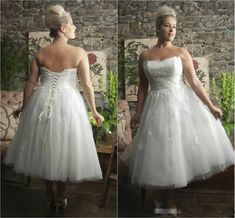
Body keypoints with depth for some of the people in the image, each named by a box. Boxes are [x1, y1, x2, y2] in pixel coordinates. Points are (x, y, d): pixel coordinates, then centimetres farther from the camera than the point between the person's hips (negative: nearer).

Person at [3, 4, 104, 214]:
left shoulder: (40, 53, 0)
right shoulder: (79, 53, -8)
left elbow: (31, 83, 3)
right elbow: (87, 84, -8)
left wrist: (24, 107, 16)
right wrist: (94, 111, 1)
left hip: (42, 103, 3)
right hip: (68, 103, -2)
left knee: (45, 150, 17)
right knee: (64, 152, 12)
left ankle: (50, 197, 30)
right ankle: (60, 198, 26)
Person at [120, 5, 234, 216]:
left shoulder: (181, 52, 1)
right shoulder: (144, 56, 5)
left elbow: (194, 82, -1)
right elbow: (143, 87, 9)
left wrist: (210, 106, -5)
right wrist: (138, 112, 7)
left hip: (181, 103, -1)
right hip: (157, 106, 1)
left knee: (181, 148, 1)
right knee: (161, 152, 5)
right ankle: (167, 199, 23)